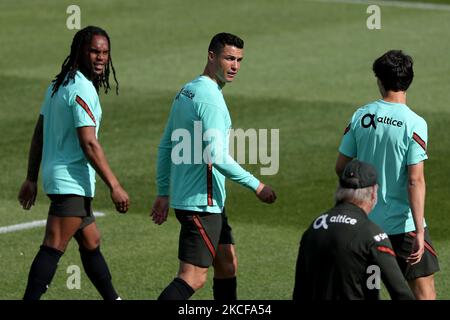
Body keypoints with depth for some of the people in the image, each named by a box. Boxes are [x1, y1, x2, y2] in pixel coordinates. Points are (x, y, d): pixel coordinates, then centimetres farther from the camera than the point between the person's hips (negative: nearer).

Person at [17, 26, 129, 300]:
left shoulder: (59, 85, 13)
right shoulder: (82, 89, -17)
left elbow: (39, 134, 16)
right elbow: (89, 143, -22)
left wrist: (32, 179, 20)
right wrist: (115, 186, -19)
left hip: (56, 176, 10)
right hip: (71, 182, -10)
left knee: (92, 243, 18)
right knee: (53, 248, -13)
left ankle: (113, 301, 26)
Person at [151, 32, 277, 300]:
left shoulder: (186, 92, 13)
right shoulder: (210, 99, -17)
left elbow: (166, 146, 17)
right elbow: (217, 157, -23)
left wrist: (164, 193, 20)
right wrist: (256, 185, -14)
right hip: (202, 201, -10)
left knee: (227, 265, 17)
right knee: (194, 278, -12)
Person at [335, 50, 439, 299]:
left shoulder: (360, 116, -1)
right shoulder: (414, 124, -13)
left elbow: (341, 167, 5)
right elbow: (415, 181, -18)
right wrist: (419, 232, -17)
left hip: (364, 221, 4)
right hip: (402, 223, -4)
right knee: (424, 288, 1)